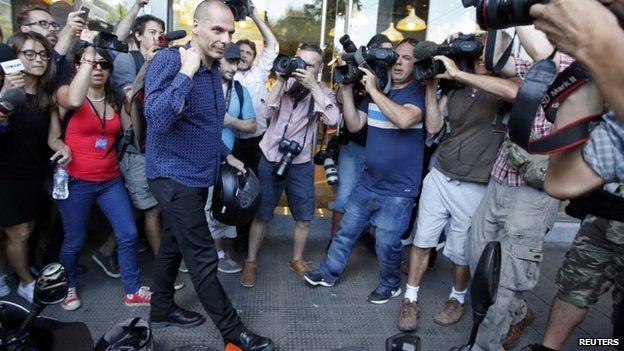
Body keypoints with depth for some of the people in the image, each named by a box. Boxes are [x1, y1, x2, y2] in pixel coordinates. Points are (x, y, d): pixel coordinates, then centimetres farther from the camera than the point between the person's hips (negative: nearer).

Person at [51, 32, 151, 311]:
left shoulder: (115, 99, 8)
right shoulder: (66, 93, -6)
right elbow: (74, 100, -32)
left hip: (110, 180, 4)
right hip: (76, 181, -4)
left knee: (128, 235, -1)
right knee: (75, 241, 9)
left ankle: (132, 292, 15)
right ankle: (68, 287, 38)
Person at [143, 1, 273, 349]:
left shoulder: (214, 70, 9)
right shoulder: (168, 61, -16)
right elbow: (157, 120, -30)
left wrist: (226, 155, 18)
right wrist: (186, 72, -29)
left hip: (197, 175, 9)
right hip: (175, 176, -9)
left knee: (174, 244, 20)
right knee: (203, 258, -2)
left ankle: (162, 309, 38)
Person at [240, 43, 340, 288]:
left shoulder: (322, 92, 0)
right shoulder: (285, 84, 0)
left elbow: (332, 119, -21)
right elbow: (267, 113, -13)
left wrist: (313, 86, -24)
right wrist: (280, 81, -19)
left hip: (301, 164, 1)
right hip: (271, 160, -1)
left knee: (304, 217, 9)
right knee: (261, 215, 7)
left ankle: (297, 260, 31)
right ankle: (251, 261, 24)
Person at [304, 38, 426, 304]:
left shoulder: (419, 93, -10)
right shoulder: (376, 90, 9)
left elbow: (404, 119, -32)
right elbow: (354, 125, 4)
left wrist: (373, 90, -24)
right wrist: (347, 90, -5)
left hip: (398, 190, -6)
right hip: (368, 182, 6)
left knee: (386, 244, 4)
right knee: (345, 231, 15)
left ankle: (390, 285, 32)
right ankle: (328, 273, 35)